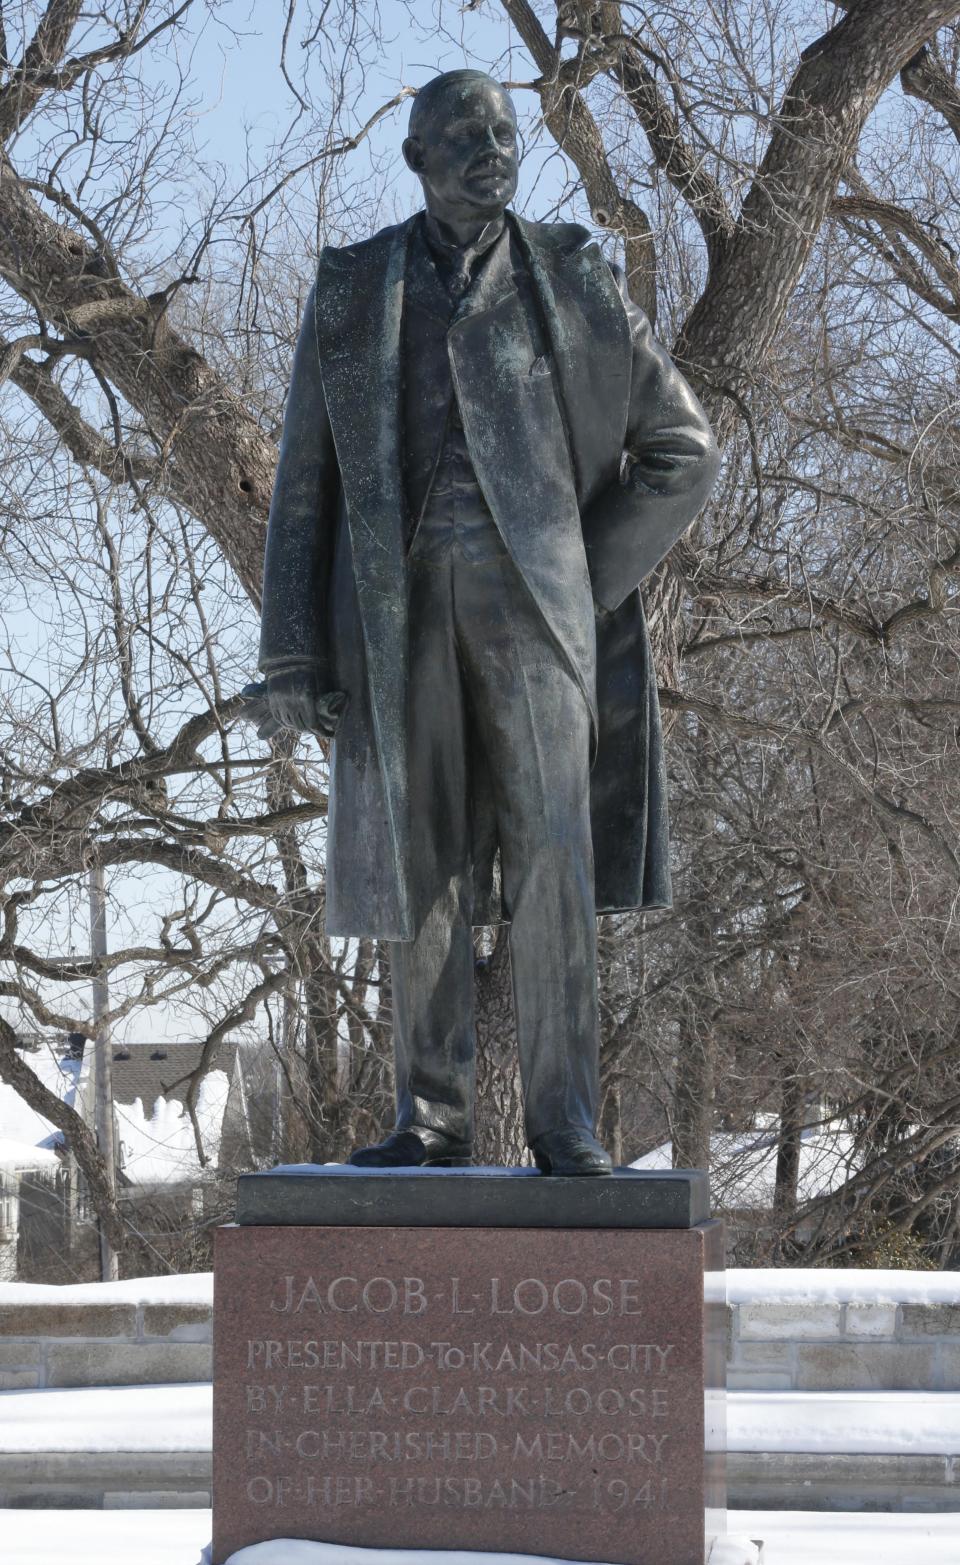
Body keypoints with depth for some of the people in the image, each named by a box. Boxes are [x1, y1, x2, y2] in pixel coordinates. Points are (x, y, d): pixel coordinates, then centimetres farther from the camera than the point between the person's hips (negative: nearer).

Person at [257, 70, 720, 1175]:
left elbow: (683, 450, 12)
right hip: (398, 597, 1)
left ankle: (564, 1123, -8)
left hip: (531, 593, -1)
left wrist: (592, 581, 2)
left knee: (552, 855, -10)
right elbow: (305, 480, 9)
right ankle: (431, 1114, 6)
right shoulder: (352, 289, 11)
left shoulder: (573, 281, 10)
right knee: (417, 861, 1)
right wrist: (292, 651, 1)